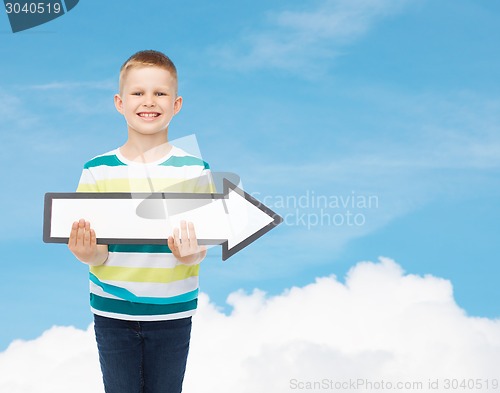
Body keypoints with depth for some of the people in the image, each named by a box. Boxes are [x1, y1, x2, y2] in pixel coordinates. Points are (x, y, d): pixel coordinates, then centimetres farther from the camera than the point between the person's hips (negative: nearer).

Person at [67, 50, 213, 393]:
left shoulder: (195, 170, -4)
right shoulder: (98, 171, -3)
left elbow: (204, 242, -2)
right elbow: (97, 253, -4)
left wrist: (191, 255, -25)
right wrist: (89, 253, -27)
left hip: (172, 312, 0)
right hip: (112, 312, 0)